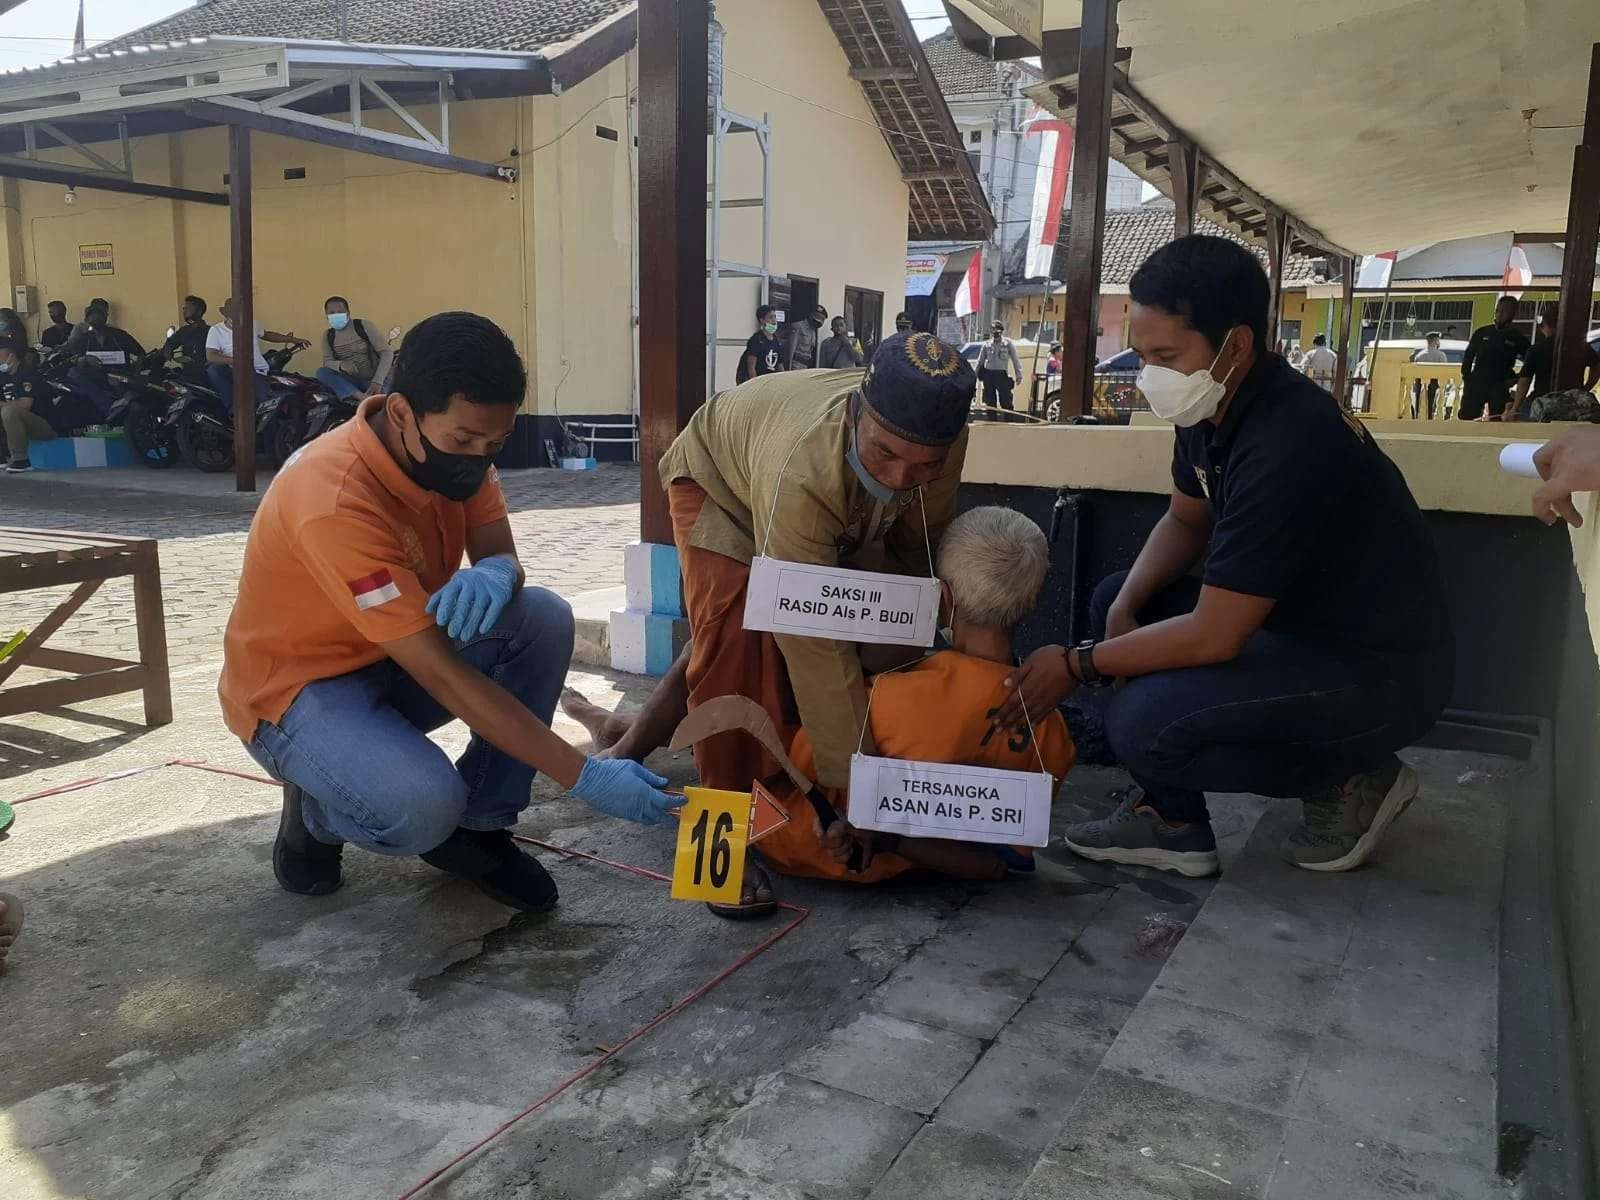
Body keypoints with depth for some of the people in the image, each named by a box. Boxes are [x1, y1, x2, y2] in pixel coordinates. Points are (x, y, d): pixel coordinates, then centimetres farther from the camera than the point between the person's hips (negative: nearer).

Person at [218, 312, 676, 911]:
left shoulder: (455, 448, -11)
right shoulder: (335, 501, -33)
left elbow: (500, 552, -4)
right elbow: (441, 673, -35)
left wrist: (494, 574, -33)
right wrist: (584, 776, -37)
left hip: (397, 660, 7)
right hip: (299, 688, -7)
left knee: (543, 620, -18)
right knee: (426, 808, -34)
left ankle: (477, 827, -3)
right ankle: (316, 810, 4)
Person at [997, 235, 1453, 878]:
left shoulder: (1287, 446, -31)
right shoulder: (1212, 406, -3)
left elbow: (1211, 636, -29)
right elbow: (1185, 521, 14)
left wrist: (1079, 663, -16)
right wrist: (1127, 606, -3)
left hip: (1379, 671, -9)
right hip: (1299, 619, 10)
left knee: (1142, 723, -25)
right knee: (1116, 597, 7)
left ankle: (1353, 779, 0)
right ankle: (1174, 819, 9)